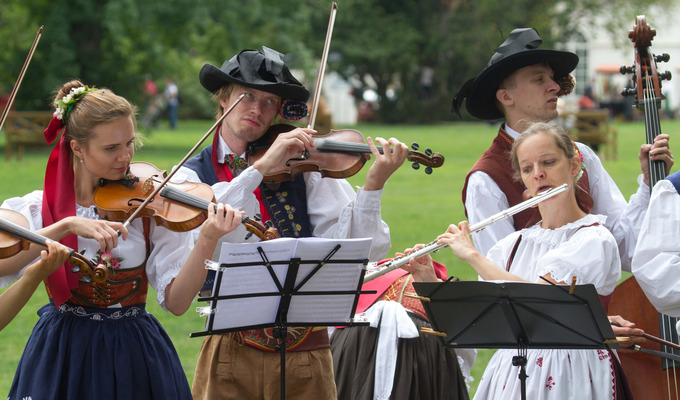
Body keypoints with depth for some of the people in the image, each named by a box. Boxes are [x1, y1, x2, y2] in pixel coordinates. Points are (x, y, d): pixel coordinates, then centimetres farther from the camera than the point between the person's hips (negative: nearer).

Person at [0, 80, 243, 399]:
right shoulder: (37, 207, -3)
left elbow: (176, 301, -11)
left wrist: (207, 240, -25)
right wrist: (69, 225, -30)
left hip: (135, 354, 1)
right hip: (63, 355, 0)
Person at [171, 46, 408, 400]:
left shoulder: (304, 168, 2)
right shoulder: (191, 174, 4)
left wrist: (373, 185, -22)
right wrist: (261, 167, -22)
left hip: (304, 353, 0)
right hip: (232, 353, 0)